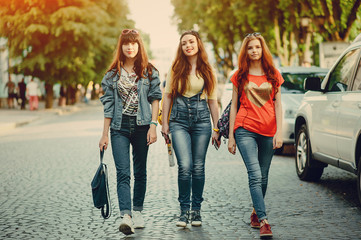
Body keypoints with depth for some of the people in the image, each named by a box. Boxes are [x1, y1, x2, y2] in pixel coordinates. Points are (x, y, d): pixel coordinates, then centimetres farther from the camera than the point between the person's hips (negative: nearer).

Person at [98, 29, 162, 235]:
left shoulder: (149, 71, 5)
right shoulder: (113, 73, 8)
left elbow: (155, 99, 2)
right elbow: (108, 105, 8)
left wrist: (153, 125, -9)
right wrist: (105, 134, 6)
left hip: (142, 126, 0)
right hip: (120, 127, 0)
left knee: (140, 171, 9)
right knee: (123, 172, -12)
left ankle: (137, 212, 22)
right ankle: (126, 216, -22)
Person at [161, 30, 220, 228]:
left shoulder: (208, 71, 8)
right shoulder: (175, 69, 7)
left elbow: (212, 101, 10)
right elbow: (167, 95, 9)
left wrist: (216, 129, 8)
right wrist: (164, 122, 3)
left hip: (202, 121, 1)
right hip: (179, 121, -1)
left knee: (198, 167, 2)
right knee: (185, 167, -12)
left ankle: (196, 210, 14)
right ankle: (184, 211, 1)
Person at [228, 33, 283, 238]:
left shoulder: (273, 75, 10)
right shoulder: (240, 76, 8)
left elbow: (278, 105, 8)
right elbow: (234, 106, 9)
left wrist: (279, 132, -2)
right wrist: (231, 136, 5)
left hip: (268, 131, 2)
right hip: (245, 129, -2)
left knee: (263, 177, 8)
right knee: (255, 175, -14)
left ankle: (256, 214, 26)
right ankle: (264, 221, -19)